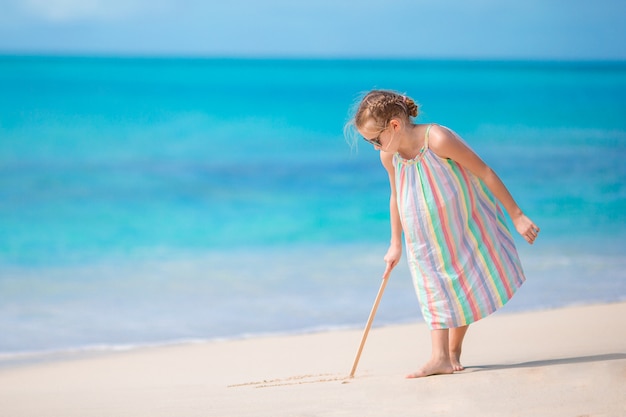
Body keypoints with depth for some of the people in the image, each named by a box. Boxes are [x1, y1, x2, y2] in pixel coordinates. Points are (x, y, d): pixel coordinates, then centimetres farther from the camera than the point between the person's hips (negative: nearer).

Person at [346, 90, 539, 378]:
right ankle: (440, 357, -11)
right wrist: (395, 244, 13)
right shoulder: (389, 157, -12)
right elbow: (395, 197, 8)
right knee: (435, 289, -5)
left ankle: (453, 351, 17)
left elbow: (485, 173, -23)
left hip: (466, 224, -4)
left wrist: (517, 216, -20)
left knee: (468, 284, 3)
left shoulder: (437, 140, -30)